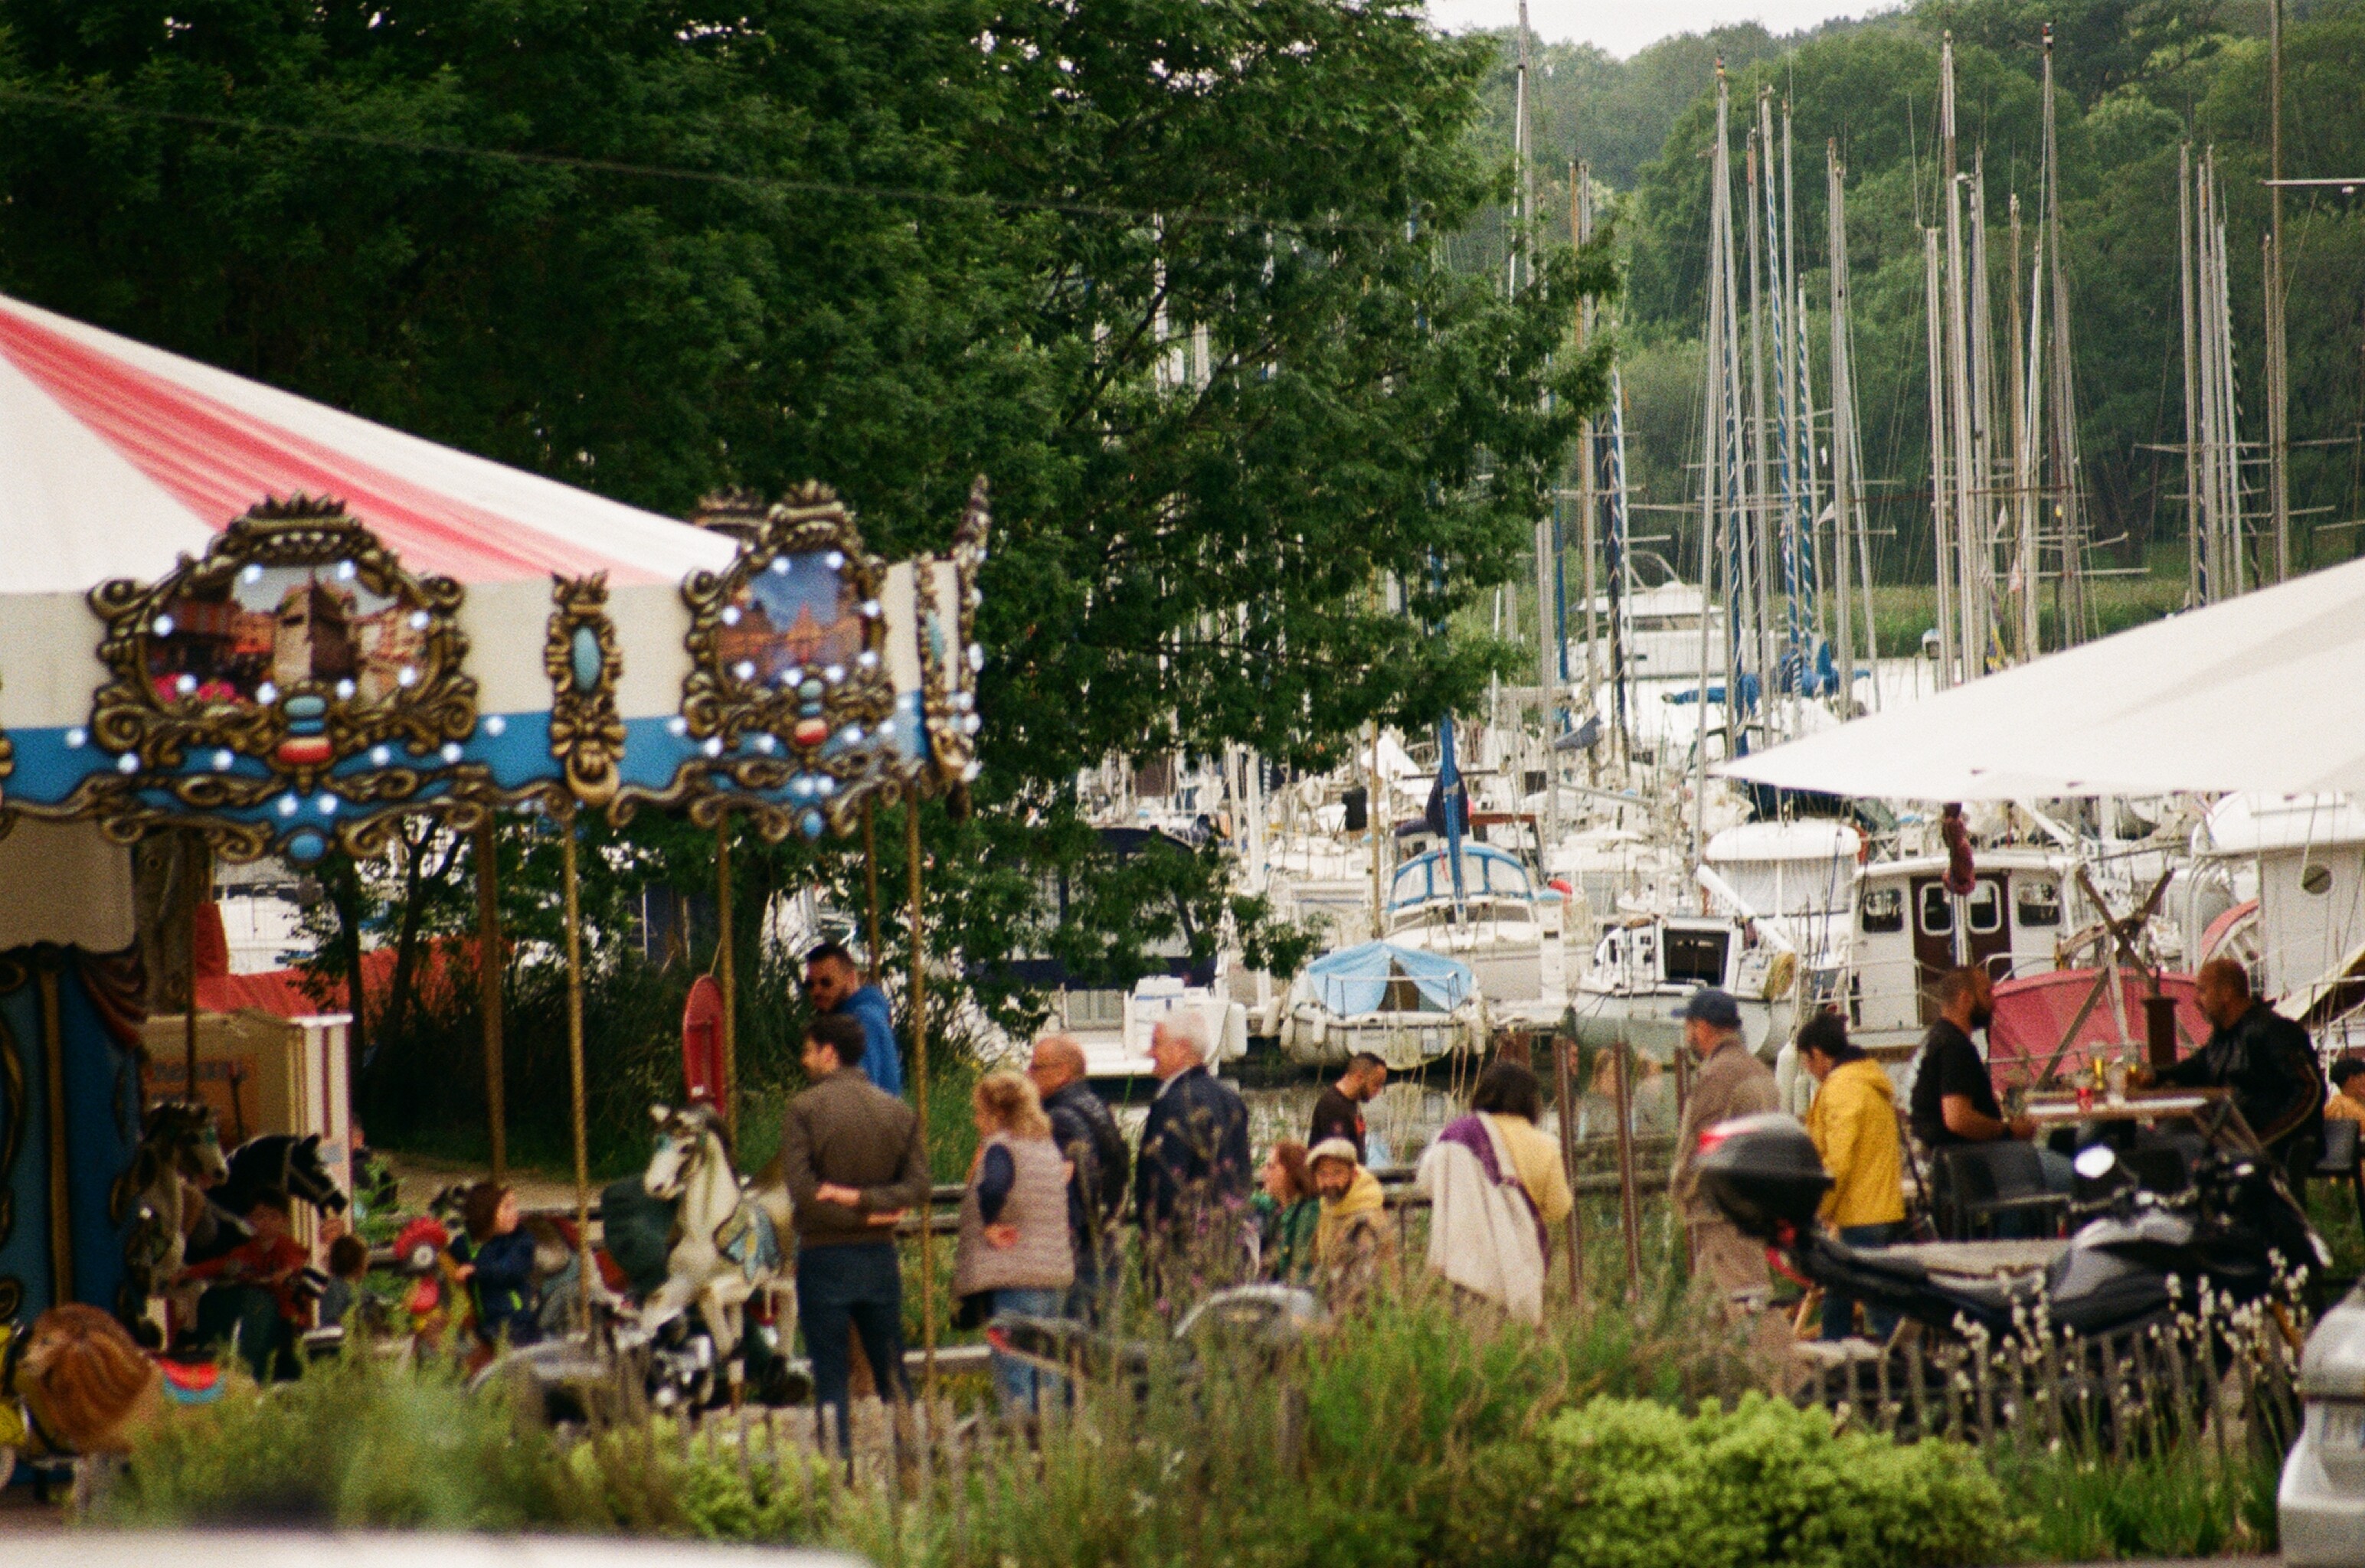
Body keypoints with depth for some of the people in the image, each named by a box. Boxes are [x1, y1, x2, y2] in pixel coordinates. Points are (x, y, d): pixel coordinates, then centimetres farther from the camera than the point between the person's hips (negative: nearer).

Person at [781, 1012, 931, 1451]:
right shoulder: (898, 1111, 7)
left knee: (831, 1374, -1)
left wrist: (857, 1211, -7)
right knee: (891, 1372, 10)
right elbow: (918, 1185, -2)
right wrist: (867, 1200, -9)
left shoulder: (804, 1110, -6)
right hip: (880, 1253, 4)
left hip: (824, 1255, -4)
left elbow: (802, 1189, -15)